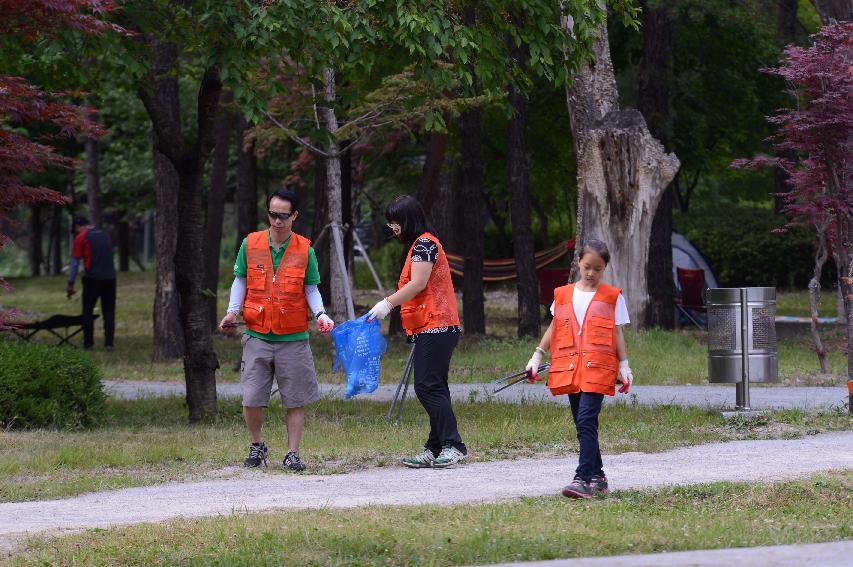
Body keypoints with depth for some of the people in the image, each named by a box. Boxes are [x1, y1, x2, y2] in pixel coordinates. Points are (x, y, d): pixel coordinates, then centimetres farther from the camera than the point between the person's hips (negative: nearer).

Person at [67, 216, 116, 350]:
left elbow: (75, 262, -4)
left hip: (92, 279, -4)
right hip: (110, 278, 4)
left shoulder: (81, 238, -3)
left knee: (87, 311, 6)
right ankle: (109, 343, 2)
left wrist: (70, 284, 0)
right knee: (109, 312, 7)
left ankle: (88, 343, 5)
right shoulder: (104, 235, 14)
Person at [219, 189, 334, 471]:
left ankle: (292, 453, 12)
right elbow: (240, 281, 10)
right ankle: (257, 446, 22)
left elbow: (311, 289, 7)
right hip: (257, 335, 1)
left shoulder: (305, 250, 0)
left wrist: (319, 313, -11)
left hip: (293, 338, 0)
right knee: (251, 399, -1)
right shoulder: (250, 244, 2)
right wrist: (233, 311, -4)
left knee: (295, 400, 2)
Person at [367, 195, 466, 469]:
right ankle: (435, 449, 8)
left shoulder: (424, 244, -9)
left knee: (428, 387, -14)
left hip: (435, 327, -11)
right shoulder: (419, 245, 23)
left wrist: (388, 303, -21)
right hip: (432, 329, 11)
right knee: (433, 388, 8)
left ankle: (453, 445, -16)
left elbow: (418, 284, -18)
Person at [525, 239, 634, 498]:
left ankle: (583, 479, -21)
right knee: (583, 425, 8)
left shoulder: (612, 297, 5)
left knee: (586, 421, -16)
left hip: (598, 368, -4)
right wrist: (537, 356, 16)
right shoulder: (563, 295, 14)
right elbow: (554, 328, 20)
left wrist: (624, 366, 3)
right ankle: (597, 477, 19)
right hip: (569, 367, 4)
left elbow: (617, 333, 6)